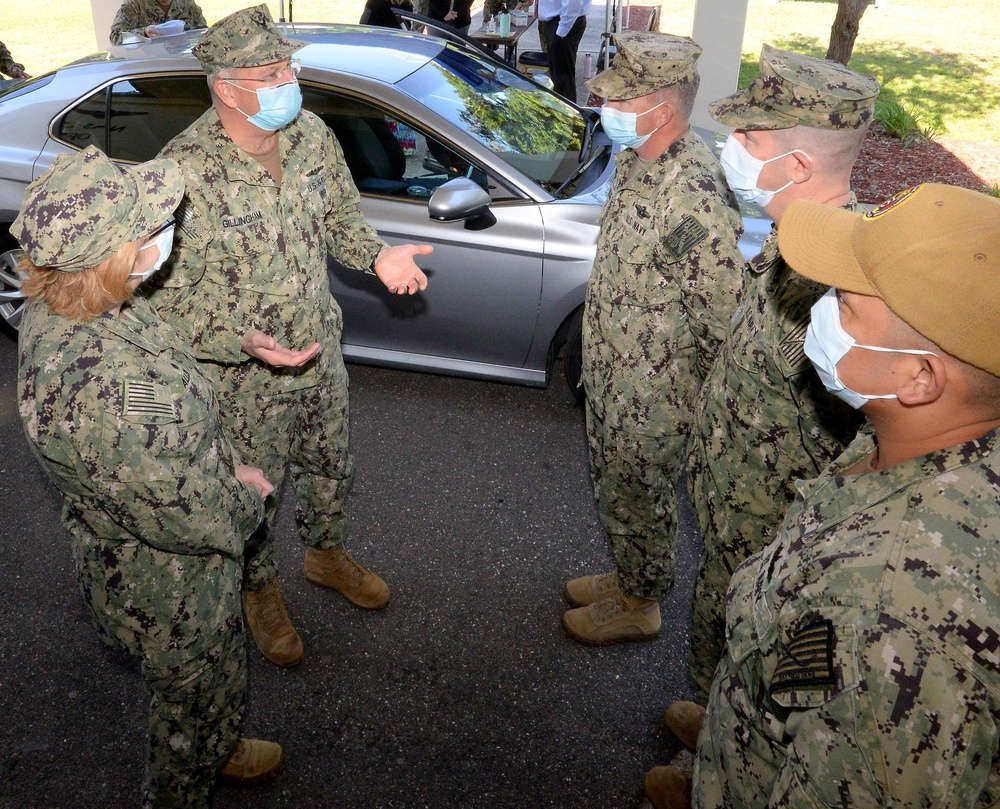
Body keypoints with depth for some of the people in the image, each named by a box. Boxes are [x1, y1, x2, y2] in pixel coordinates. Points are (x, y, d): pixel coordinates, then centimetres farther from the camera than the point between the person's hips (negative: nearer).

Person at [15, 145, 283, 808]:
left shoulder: (58, 307, -11)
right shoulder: (102, 387, -42)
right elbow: (183, 517, -30)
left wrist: (223, 473, 1)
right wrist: (248, 502, -10)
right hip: (169, 591, -8)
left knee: (219, 678, 34)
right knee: (197, 697, 22)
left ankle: (219, 747, 63)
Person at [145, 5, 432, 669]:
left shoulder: (312, 135, -8)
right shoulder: (187, 172, -27)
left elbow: (341, 213, 9)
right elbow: (167, 297, -22)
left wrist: (376, 255, -12)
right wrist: (243, 342, -37)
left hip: (321, 352, 6)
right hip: (243, 377, -5)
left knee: (332, 468, 25)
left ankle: (327, 554, 55)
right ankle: (260, 590, 46)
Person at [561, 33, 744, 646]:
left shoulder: (694, 196, -31)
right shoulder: (634, 161, 1)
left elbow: (721, 313, -26)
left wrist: (705, 399, -15)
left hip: (653, 393, -9)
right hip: (611, 373, 9)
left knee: (638, 499, 12)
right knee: (616, 487, 25)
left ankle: (638, 606, 36)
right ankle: (628, 578, 48)